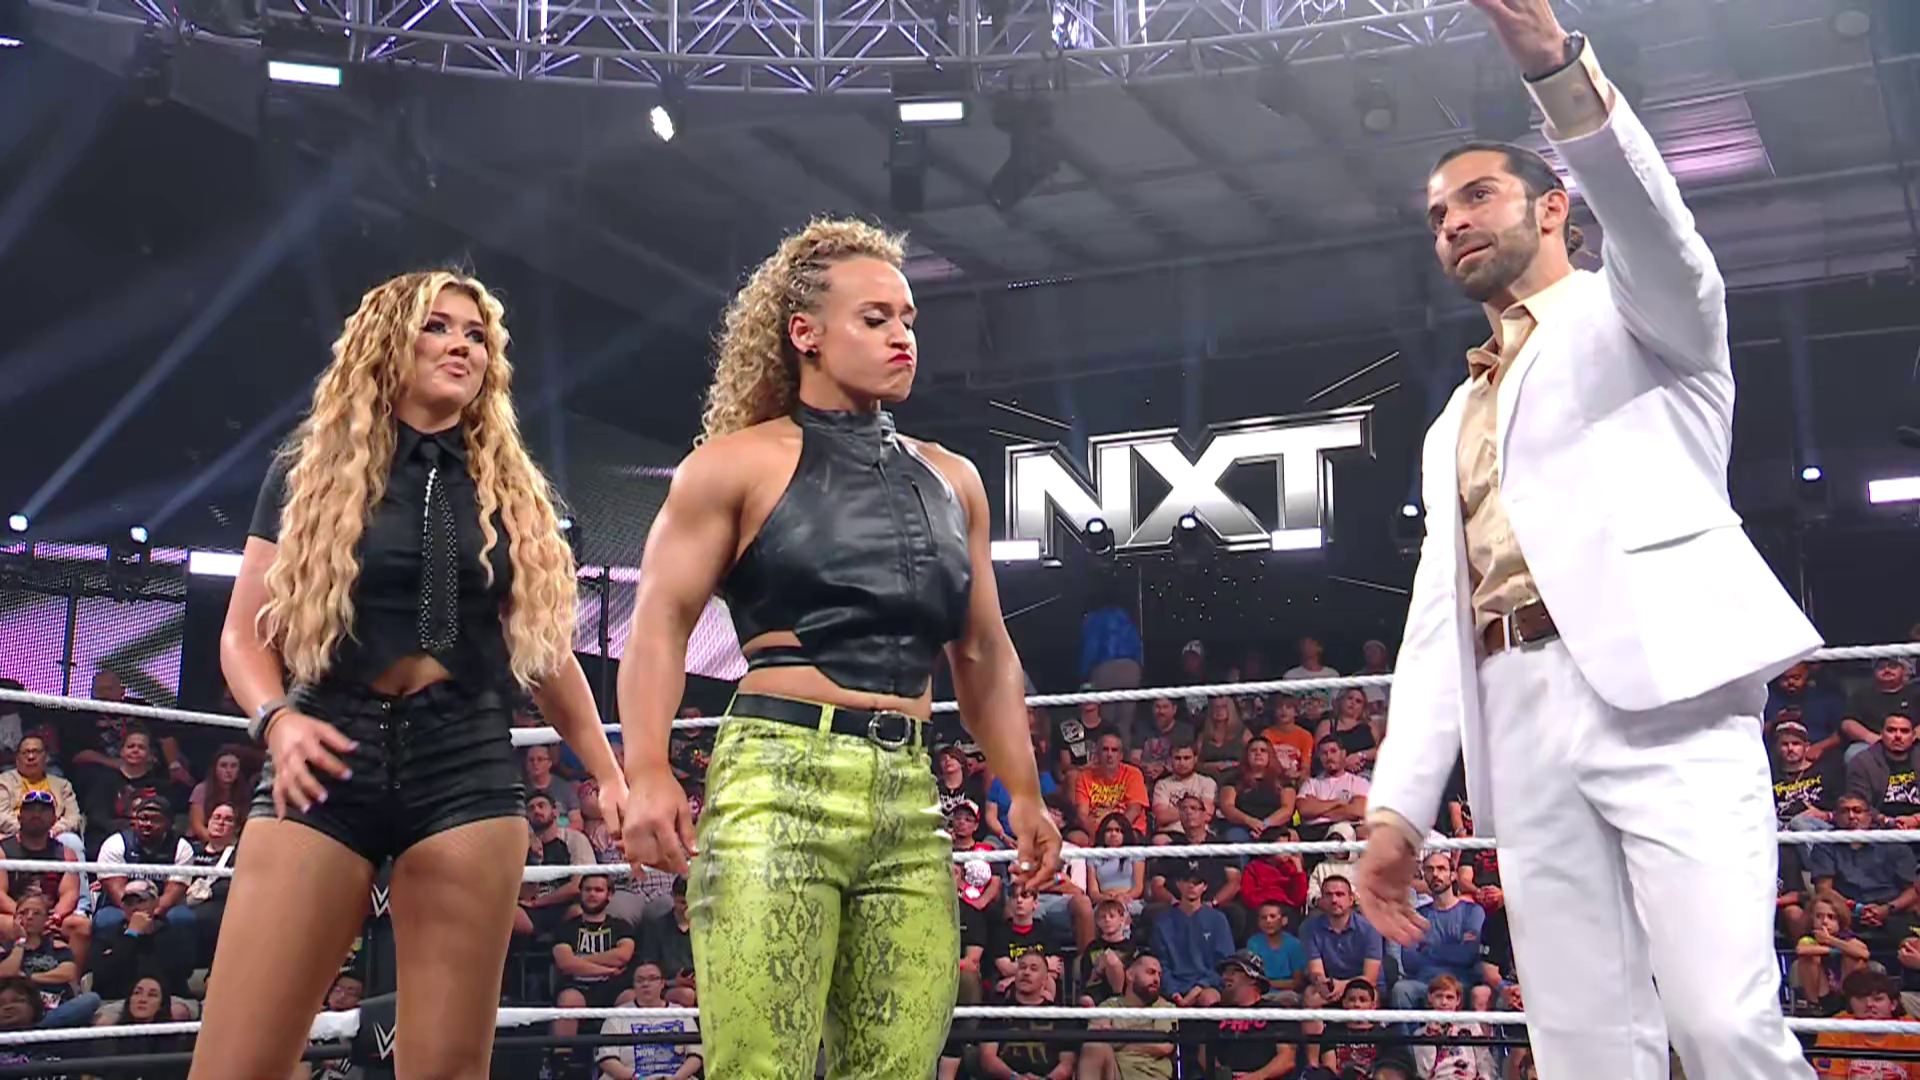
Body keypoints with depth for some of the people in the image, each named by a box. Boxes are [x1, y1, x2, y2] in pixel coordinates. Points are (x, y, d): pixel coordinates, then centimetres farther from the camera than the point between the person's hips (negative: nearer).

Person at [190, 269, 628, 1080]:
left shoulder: (514, 495, 16)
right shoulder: (311, 473, 11)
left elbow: (547, 651, 19)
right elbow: (245, 632, 9)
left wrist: (611, 775, 15)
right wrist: (277, 719, -10)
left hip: (467, 763, 2)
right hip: (334, 756, -1)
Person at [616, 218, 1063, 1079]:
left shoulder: (951, 482, 19)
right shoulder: (741, 462, 5)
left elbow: (984, 655, 23)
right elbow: (660, 622, -1)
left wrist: (1022, 792, 16)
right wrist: (647, 774, -14)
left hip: (910, 798, 5)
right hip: (779, 781, -5)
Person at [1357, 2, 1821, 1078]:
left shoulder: (1638, 311, 16)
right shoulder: (1455, 426, 30)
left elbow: (1644, 207, -9)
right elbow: (1437, 616, 22)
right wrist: (1398, 802, 10)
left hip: (1663, 684, -5)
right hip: (1519, 721, 6)